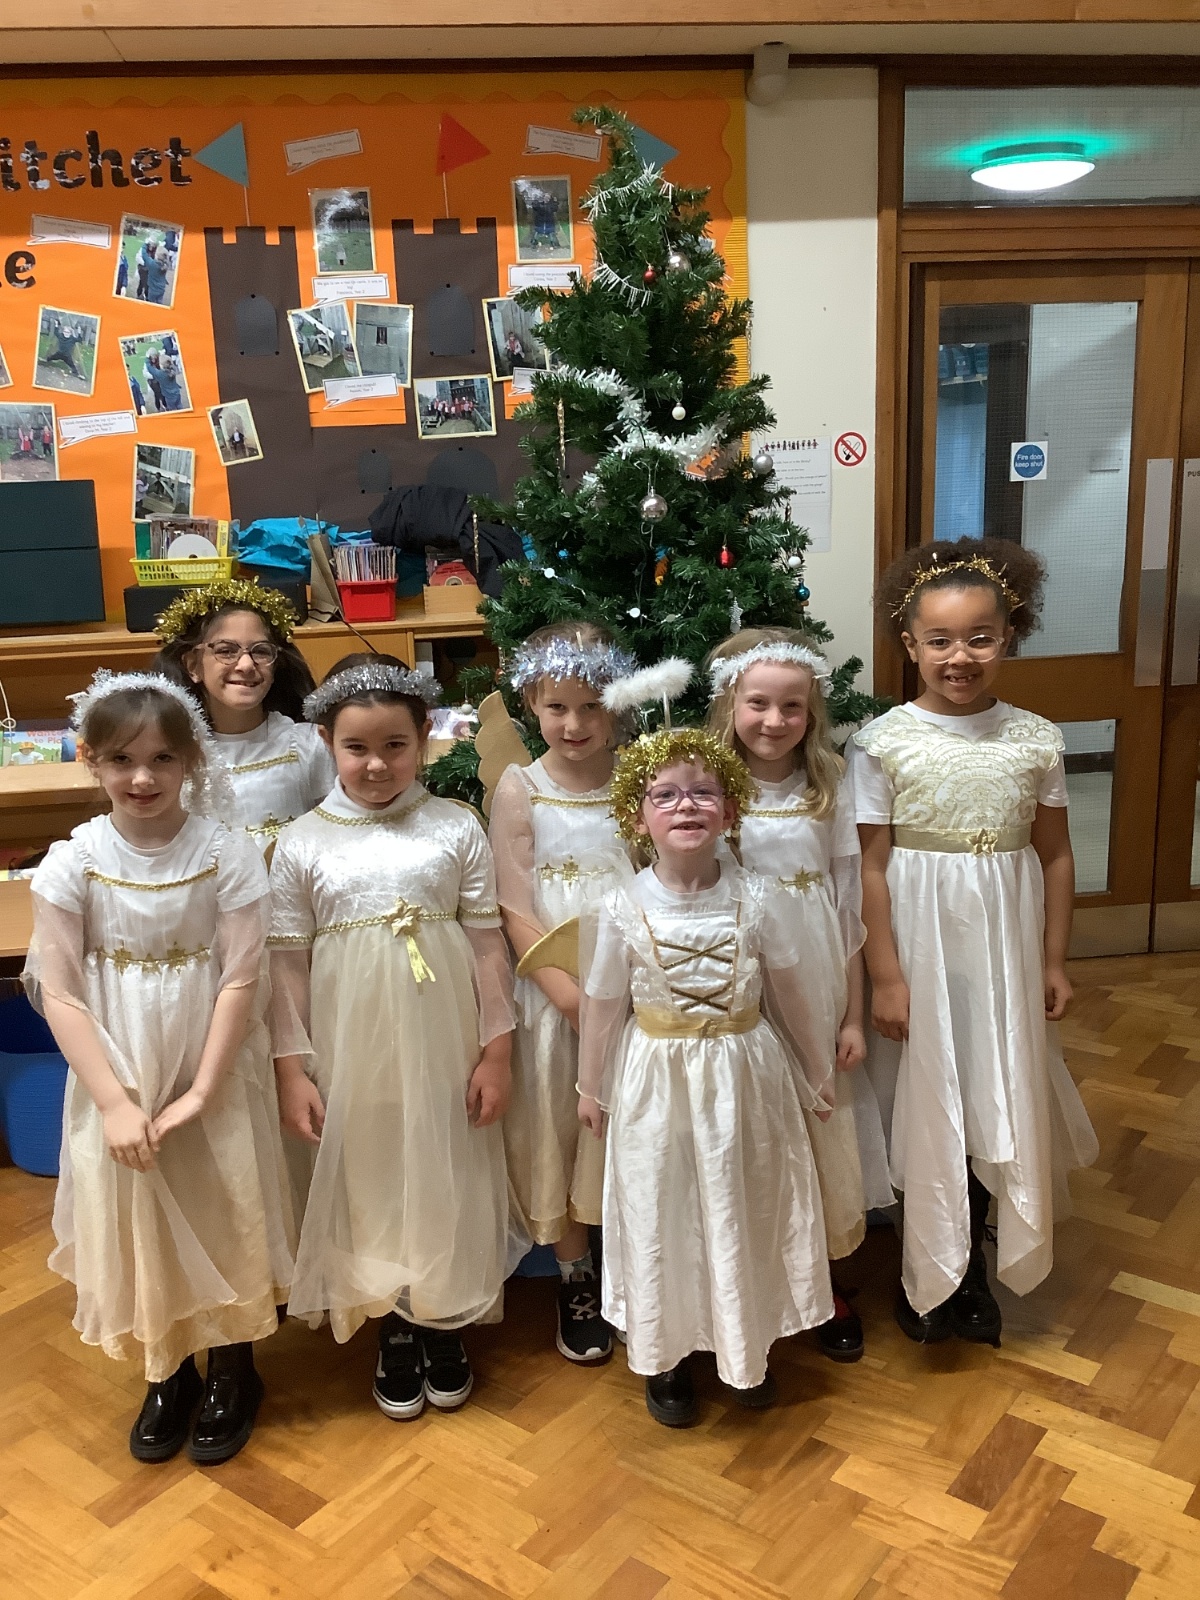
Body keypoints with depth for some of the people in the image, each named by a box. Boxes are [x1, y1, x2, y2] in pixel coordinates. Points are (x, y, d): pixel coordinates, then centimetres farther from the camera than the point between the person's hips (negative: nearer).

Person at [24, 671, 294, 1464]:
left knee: (223, 1219, 12)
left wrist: (200, 1093, -15)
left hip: (213, 1084, -1)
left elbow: (241, 981, -12)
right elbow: (59, 994, -9)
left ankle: (234, 1372, 37)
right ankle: (167, 1374, 38)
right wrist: (115, 1101, -14)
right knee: (134, 1227, 14)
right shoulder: (71, 863, -9)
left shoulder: (228, 855, -12)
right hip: (116, 1086, 1)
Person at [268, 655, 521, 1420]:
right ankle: (395, 1333, 34)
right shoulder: (302, 843, -3)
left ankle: (447, 1325, 35)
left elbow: (488, 942, -2)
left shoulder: (456, 826, -4)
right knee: (369, 1179, 12)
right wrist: (292, 1069, -2)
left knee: (446, 1177, 12)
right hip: (351, 1050, 1)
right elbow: (288, 963, 0)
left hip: (442, 1046, 0)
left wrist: (497, 1049, -2)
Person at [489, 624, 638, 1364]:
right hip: (552, 990, -1)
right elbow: (517, 913, -6)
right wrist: (572, 995, -14)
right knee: (559, 1128, 9)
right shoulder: (520, 791, -4)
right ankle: (576, 1280, 29)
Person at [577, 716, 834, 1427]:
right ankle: (666, 1356, 35)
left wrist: (816, 1071, 10)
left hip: (747, 1075, 2)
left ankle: (749, 1347, 41)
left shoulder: (758, 899, -11)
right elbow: (603, 1008, -3)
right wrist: (592, 1088, 7)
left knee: (749, 1208, 16)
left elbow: (789, 994, 0)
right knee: (662, 1214, 12)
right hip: (658, 1082, -1)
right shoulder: (622, 909, -14)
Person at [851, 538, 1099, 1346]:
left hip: (1006, 948, 3)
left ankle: (973, 1266, 33)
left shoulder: (1036, 739, -1)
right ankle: (924, 1272, 28)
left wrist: (1053, 960, 6)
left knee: (997, 1105, 11)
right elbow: (872, 866, -9)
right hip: (919, 945, -2)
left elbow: (1055, 855, 6)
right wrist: (885, 973, -11)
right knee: (924, 1106, 7)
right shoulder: (883, 742, -10)